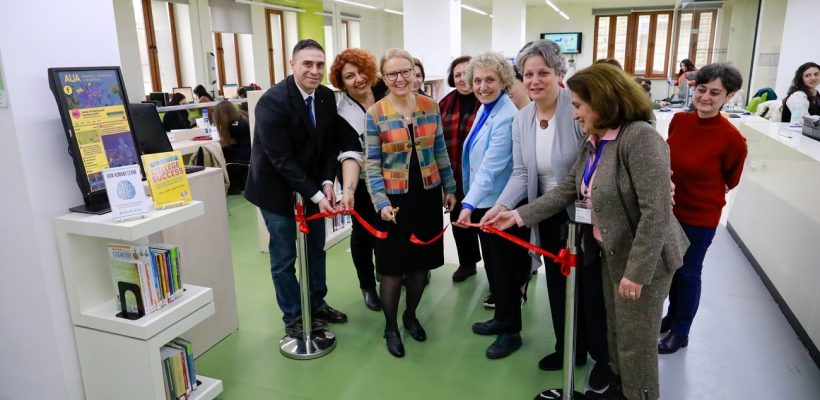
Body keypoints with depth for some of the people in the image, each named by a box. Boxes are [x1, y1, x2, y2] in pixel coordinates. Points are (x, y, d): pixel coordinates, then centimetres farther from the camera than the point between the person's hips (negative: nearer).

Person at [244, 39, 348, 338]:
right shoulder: (272, 102, -24)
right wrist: (315, 195, -26)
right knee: (284, 257, 5)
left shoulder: (327, 97, -4)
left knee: (316, 248, 17)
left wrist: (326, 183, -13)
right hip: (277, 188, -6)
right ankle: (293, 317, 22)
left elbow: (329, 145, 2)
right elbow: (281, 159, -25)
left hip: (313, 185, 6)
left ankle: (317, 304, 36)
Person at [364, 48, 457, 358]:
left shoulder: (430, 106, 1)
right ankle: (390, 327, 26)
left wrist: (449, 188, 10)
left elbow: (440, 151, 8)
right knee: (393, 265, 6)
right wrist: (381, 203, -17)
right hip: (395, 198, -3)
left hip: (428, 195, 3)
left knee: (421, 261, 14)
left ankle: (411, 316, 36)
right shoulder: (375, 114, -9)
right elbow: (372, 164, -9)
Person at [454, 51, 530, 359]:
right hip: (484, 202, 9)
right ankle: (501, 318, 38)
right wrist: (469, 201, 14)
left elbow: (492, 166, -28)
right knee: (492, 264, 20)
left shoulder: (507, 117, -22)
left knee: (505, 268, 5)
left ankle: (511, 331, 23)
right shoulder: (485, 108, 7)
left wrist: (469, 204, -32)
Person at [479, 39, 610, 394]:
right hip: (549, 217, 6)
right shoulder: (521, 119, -1)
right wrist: (502, 205, -19)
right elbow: (521, 173, -4)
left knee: (593, 287, 10)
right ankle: (570, 349, 42)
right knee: (558, 285, 20)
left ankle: (603, 358, 34)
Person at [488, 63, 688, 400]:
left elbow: (656, 213, -28)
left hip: (644, 259, -9)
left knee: (636, 341, 9)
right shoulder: (593, 142, 4)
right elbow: (566, 191, 5)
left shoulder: (640, 137, -25)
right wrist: (518, 216, -2)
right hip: (612, 252, 9)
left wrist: (637, 272, -26)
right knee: (615, 329, 25)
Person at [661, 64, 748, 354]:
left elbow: (730, 180, -4)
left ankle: (681, 332, 30)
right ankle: (672, 316, 43)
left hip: (700, 216, -5)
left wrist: (700, 193, 3)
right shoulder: (678, 121, -7)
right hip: (668, 209, 5)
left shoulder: (731, 138, -21)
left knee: (688, 272, 11)